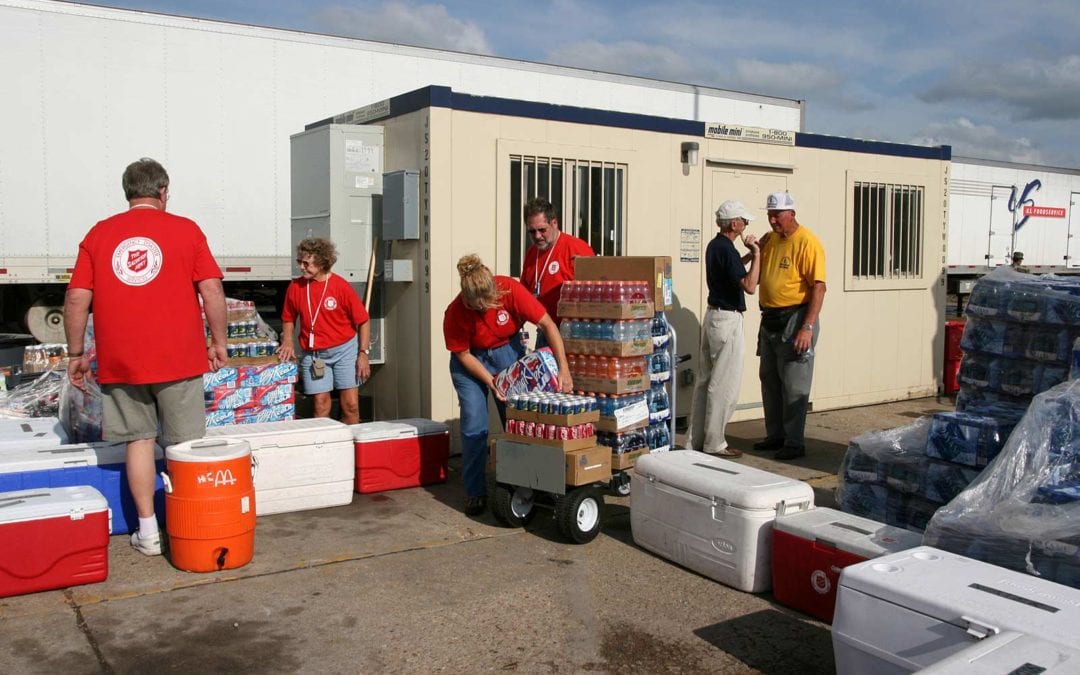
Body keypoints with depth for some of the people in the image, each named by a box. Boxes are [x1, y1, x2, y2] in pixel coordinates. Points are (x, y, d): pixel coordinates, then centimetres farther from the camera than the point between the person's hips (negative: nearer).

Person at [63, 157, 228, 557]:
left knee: (139, 439, 12)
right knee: (186, 444, 7)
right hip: (178, 358, -2)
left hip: (120, 360, 2)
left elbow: (76, 299, 3)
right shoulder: (185, 230, 0)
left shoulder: (98, 234, 6)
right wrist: (219, 343, 3)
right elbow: (212, 291, -6)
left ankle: (147, 532, 15)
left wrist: (76, 353, 11)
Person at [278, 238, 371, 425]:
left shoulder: (341, 286, -11)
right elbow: (288, 318, 14)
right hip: (313, 353, 2)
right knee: (320, 405, 1)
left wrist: (364, 353, -9)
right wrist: (287, 340, -4)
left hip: (345, 349, -2)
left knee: (351, 405, 0)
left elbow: (363, 321, -5)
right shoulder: (295, 287, -2)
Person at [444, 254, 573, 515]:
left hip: (508, 351, 2)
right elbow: (463, 355, -14)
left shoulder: (511, 289, -28)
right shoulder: (455, 313, -28)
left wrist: (564, 368, -28)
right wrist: (491, 382, -23)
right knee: (474, 426, -9)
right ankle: (475, 492, 3)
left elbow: (547, 324, -23)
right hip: (471, 360, -2)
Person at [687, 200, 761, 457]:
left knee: (706, 379, 12)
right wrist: (756, 255, -15)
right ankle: (714, 443, 3)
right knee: (724, 384, -3)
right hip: (727, 320, -10)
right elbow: (749, 286, -24)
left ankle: (696, 439, 18)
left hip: (713, 315, 10)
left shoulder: (714, 245, 11)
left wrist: (750, 255, 26)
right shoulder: (727, 250, -18)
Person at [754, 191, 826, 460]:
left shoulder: (807, 242, -14)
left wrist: (807, 327, -26)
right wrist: (755, 251, 1)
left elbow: (818, 287, -20)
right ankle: (776, 435, 27)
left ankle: (795, 442, 5)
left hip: (794, 319, -8)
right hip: (770, 319, 8)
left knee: (794, 385, -3)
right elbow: (758, 274, 21)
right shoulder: (770, 239, 11)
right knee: (769, 380, 15)